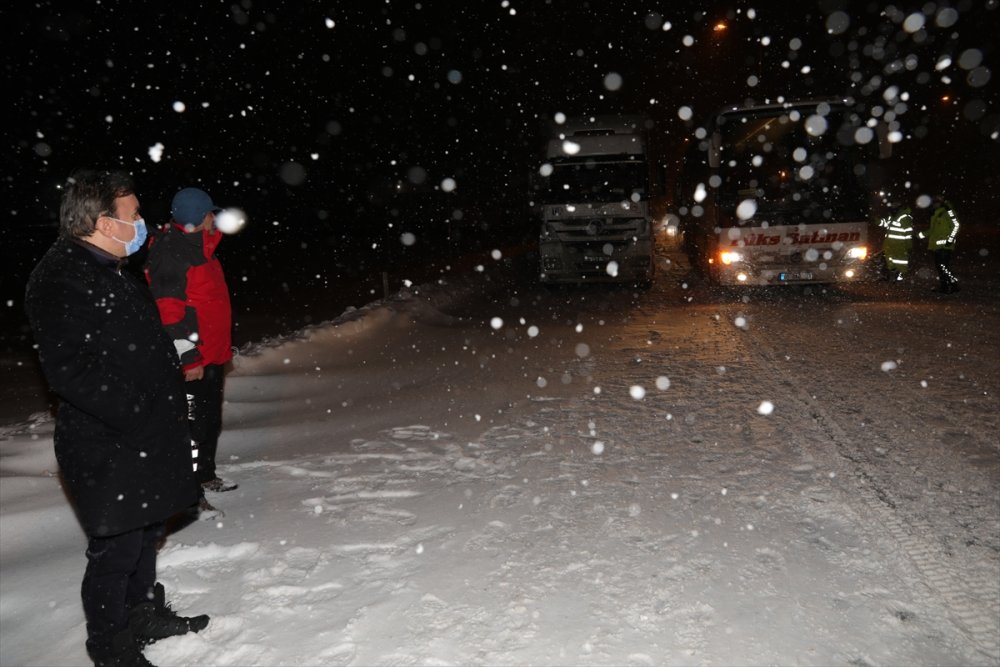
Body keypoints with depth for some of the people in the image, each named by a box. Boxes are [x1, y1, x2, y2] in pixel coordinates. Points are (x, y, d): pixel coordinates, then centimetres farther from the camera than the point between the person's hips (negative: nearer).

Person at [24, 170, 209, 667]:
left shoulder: (110, 271, 14)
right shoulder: (60, 278, -18)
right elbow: (69, 370, -25)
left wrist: (168, 404, 17)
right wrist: (136, 417, -24)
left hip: (148, 439, 10)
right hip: (107, 448, -9)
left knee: (147, 532, 21)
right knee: (117, 546, 4)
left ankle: (145, 613, 40)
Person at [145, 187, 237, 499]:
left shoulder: (199, 246, 14)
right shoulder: (170, 253, -18)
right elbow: (170, 313, -22)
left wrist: (222, 347, 24)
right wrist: (189, 359, -21)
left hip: (213, 356, 10)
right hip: (193, 362, -10)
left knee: (211, 418, 20)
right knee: (193, 424, -2)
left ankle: (205, 476, 36)